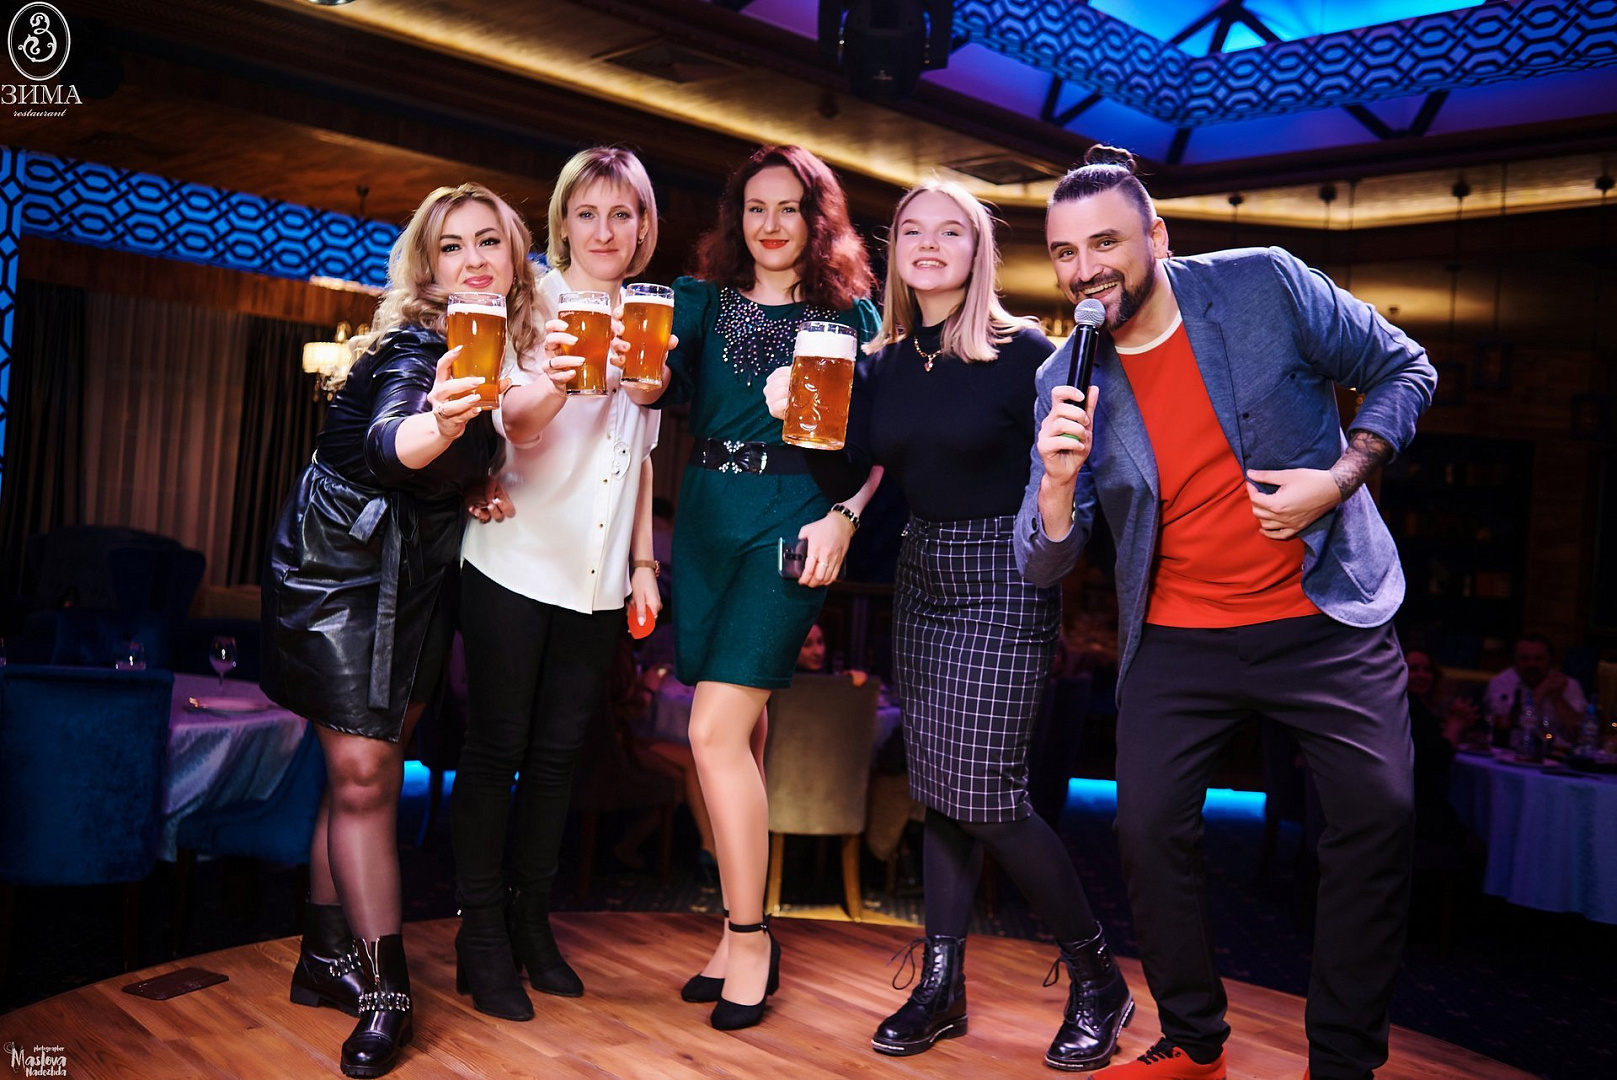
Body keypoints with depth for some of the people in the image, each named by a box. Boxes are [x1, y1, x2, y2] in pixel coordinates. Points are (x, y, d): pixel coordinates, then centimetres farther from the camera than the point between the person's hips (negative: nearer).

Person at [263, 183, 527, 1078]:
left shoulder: (507, 346, 2)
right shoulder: (413, 350, -20)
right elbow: (386, 442, -43)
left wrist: (481, 485, -4)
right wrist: (435, 424, -64)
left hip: (423, 571, 7)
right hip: (340, 564, -7)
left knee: (371, 766, 10)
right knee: (360, 770, -8)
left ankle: (327, 957, 21)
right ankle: (384, 989, 1)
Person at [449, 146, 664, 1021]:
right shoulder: (535, 302, -3)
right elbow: (517, 424, -16)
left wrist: (643, 562, 12)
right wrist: (551, 380, -38)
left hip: (599, 575, 5)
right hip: (517, 562, -4)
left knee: (559, 749, 10)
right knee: (496, 744, 1)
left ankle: (530, 919, 23)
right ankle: (481, 936, 13)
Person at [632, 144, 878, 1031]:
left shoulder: (850, 311, 6)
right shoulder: (703, 301, 13)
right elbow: (658, 387, -1)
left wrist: (841, 517, -13)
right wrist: (645, 375, -24)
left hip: (793, 518, -4)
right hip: (706, 515, 4)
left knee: (715, 729, -13)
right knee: (742, 727, 10)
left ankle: (749, 937, 2)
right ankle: (743, 931, 22)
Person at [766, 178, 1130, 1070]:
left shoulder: (1022, 350, -8)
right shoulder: (885, 363, 8)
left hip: (1003, 579, -6)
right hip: (921, 573, 6)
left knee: (985, 793, -8)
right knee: (935, 786, 9)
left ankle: (1097, 980, 12)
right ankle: (941, 985, 20)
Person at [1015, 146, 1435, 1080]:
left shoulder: (1265, 286, -7)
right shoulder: (1065, 382, -3)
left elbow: (1404, 372, 3)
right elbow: (1044, 565, -4)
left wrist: (1339, 477, -13)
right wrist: (1060, 478, -25)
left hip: (1325, 617, -1)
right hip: (1178, 639, 2)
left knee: (1379, 811, -12)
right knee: (1149, 825, -5)